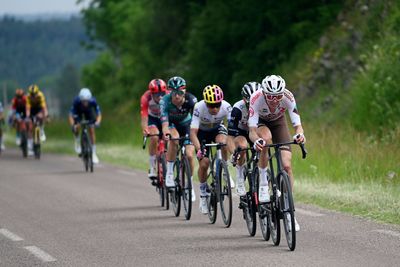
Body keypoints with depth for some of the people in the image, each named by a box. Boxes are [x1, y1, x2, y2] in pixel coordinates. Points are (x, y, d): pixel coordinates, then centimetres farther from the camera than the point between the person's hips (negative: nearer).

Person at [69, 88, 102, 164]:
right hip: (78, 111, -1)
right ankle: (77, 142, 8)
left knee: (92, 130, -8)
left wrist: (98, 122, -52)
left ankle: (93, 153, 1)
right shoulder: (76, 101, -39)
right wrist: (72, 125, -53)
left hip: (89, 111, 1)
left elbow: (98, 114, -33)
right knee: (77, 127, -25)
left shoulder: (93, 101, -36)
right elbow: (71, 115, -37)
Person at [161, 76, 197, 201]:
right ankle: (169, 173, -21)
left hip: (186, 123, 1)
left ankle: (190, 185, 9)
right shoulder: (165, 101, -32)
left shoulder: (191, 100, -32)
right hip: (172, 123, -1)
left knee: (189, 155, -13)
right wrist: (165, 131, -62)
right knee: (174, 140, -35)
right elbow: (164, 122, -42)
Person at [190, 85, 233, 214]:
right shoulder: (199, 108, -34)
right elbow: (193, 132, -38)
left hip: (217, 128, 1)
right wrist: (199, 150, -54)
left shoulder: (226, 107, -30)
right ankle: (203, 195, 6)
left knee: (223, 142, -34)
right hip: (202, 132, -1)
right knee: (204, 163, -15)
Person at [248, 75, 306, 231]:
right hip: (261, 123, -2)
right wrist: (256, 140, -63)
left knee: (287, 165, -13)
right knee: (265, 138, -38)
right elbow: (252, 131, -41)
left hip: (278, 122, 2)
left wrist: (300, 134, -58)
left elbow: (297, 125, -35)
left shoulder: (288, 97, -33)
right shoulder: (256, 99, -37)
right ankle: (263, 182, -21)